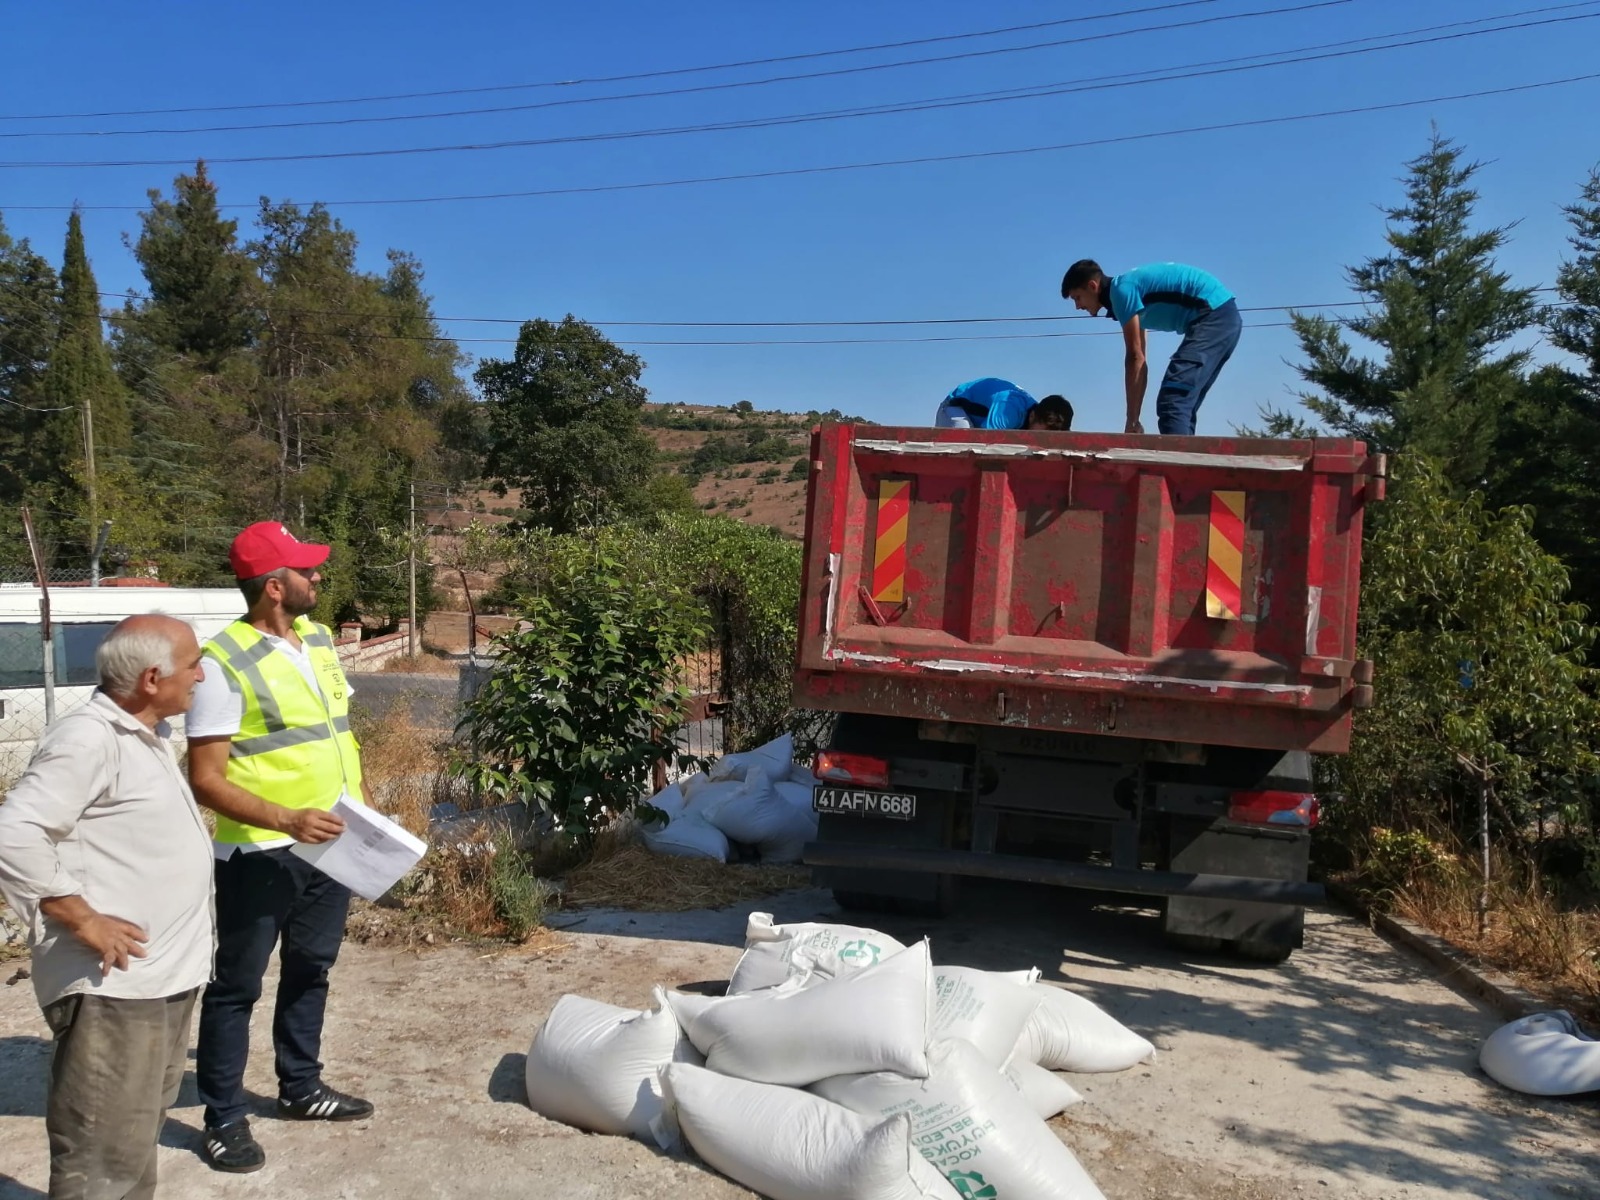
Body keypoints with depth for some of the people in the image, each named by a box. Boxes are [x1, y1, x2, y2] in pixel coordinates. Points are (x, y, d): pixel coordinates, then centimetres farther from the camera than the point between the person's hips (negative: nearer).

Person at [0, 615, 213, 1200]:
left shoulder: (148, 734, 13)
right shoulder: (89, 738, -19)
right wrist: (84, 921, -22)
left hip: (166, 973, 10)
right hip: (114, 983, -10)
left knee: (139, 1132, 23)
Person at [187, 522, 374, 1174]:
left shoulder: (318, 638, 6)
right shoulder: (225, 662, -18)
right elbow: (205, 779, -20)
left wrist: (364, 802, 12)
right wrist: (287, 819, -30)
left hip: (330, 845, 8)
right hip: (260, 854, -8)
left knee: (310, 970, 21)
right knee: (237, 986, 7)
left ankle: (300, 1088, 38)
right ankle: (224, 1119, 22)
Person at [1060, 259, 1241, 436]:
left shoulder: (1121, 289, -9)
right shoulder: (1131, 287, 21)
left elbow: (1135, 357, -13)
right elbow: (1139, 360, 21)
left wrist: (1132, 421, -12)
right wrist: (1134, 419, 19)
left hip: (1213, 316, -10)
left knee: (1172, 402, -17)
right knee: (1182, 404, 12)